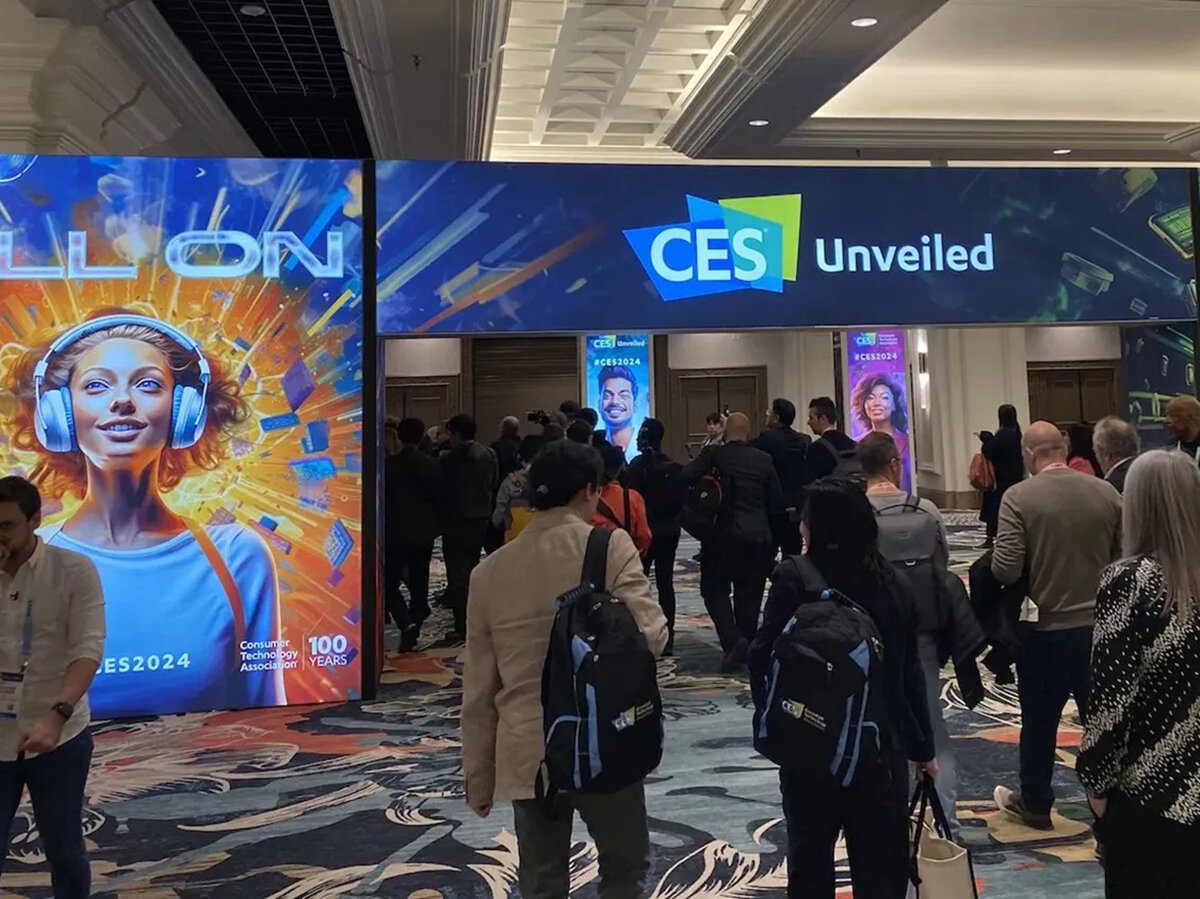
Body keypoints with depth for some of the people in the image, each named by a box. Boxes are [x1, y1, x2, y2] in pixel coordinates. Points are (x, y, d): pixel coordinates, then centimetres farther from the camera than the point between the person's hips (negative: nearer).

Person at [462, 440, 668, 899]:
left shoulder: (490, 570, 4)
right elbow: (650, 636, -15)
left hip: (526, 755, 3)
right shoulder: (611, 547, -7)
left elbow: (478, 688, 7)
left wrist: (478, 775, 15)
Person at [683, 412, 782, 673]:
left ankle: (733, 641, -10)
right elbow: (776, 499, 8)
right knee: (750, 593, 11)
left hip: (724, 533, -3)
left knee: (714, 588, 8)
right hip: (758, 536, 3)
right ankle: (748, 647, 16)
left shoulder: (714, 454, -5)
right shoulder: (763, 459, 3)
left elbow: (686, 476, -17)